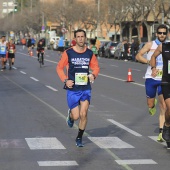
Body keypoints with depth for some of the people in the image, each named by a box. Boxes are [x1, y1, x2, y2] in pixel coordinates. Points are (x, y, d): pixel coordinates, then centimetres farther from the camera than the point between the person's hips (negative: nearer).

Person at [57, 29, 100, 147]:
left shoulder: (90, 53, 2)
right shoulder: (68, 53, -5)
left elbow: (96, 67, 13)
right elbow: (59, 68, 3)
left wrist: (93, 75, -9)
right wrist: (65, 80, -11)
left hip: (86, 89, 2)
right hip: (72, 89, -1)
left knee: (83, 114, -7)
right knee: (76, 116, -2)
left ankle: (79, 138, 12)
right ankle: (70, 115, 37)